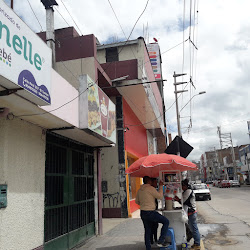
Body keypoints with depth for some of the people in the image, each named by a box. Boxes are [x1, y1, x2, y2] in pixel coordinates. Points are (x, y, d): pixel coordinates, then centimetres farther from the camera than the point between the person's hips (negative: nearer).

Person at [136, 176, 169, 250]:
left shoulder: (140, 190, 11)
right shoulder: (151, 188, -13)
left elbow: (137, 201, 19)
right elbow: (160, 196, -9)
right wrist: (160, 186, 0)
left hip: (143, 213, 8)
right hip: (150, 212, -8)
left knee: (147, 231, 16)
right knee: (166, 221, 3)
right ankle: (161, 241, 1)